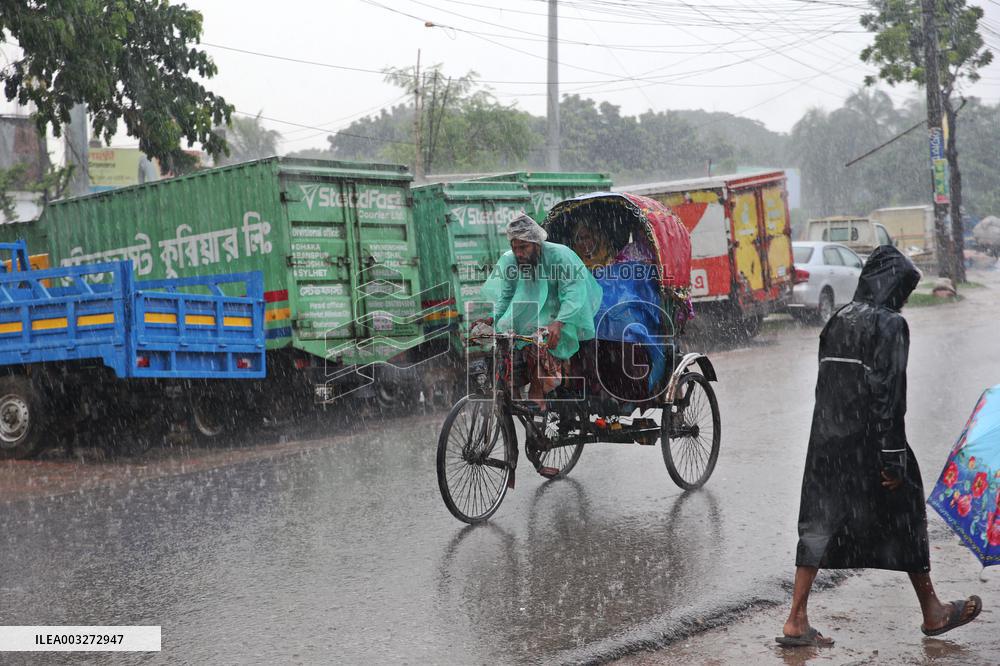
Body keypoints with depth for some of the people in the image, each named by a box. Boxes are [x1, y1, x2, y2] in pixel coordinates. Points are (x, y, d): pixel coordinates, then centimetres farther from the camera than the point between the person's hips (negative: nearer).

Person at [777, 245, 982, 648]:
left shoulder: (836, 321, 10)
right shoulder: (890, 325, -12)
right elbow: (888, 393, -17)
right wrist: (894, 457, -16)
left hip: (826, 439, 6)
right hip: (869, 441, -6)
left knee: (819, 521, 7)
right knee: (903, 516, 11)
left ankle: (796, 621, 2)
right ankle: (932, 613, 27)